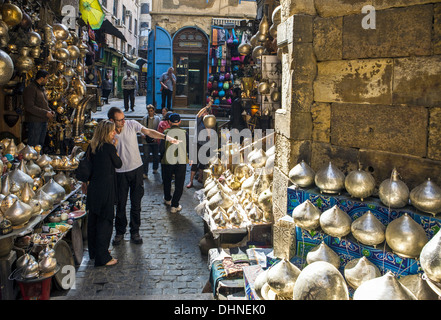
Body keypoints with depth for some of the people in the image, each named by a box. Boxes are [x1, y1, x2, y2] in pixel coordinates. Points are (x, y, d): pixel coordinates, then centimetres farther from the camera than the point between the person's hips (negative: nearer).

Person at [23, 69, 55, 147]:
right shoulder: (30, 89, -11)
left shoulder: (42, 88, 17)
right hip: (35, 121, -9)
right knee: (33, 145, -7)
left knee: (40, 144, 13)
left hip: (44, 121, 9)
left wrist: (50, 111, 5)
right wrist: (45, 113, -19)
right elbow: (29, 107, -20)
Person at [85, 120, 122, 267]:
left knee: (93, 219, 17)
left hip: (93, 188, 8)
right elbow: (118, 164, -3)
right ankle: (102, 257, 4)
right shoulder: (109, 147, -15)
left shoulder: (92, 147, 6)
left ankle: (94, 251, 33)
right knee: (105, 221, -1)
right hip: (105, 189, -8)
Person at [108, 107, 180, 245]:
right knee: (120, 204, 8)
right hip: (120, 173, 0)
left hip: (136, 169, 0)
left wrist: (166, 137, -31)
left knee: (136, 203, 7)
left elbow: (148, 132, -17)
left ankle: (134, 232, 21)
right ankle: (120, 232, 26)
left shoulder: (132, 124, -8)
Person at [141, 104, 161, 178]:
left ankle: (155, 169, 37)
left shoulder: (157, 119, 3)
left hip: (155, 141, 0)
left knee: (155, 156, 14)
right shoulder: (144, 118, 5)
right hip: (146, 141, 0)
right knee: (145, 157, -6)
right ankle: (145, 173, -4)